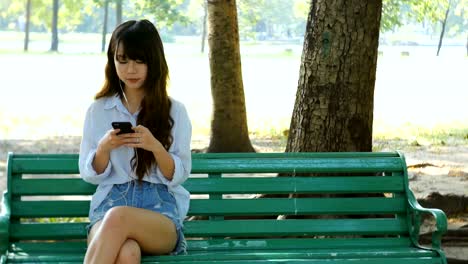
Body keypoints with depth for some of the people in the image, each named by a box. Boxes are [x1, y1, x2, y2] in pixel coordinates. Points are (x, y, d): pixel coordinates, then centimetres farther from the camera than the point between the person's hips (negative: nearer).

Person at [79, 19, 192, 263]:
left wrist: (155, 147, -15)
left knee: (118, 217, -40)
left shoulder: (175, 111, 9)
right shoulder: (98, 110, 13)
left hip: (161, 207, -1)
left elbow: (179, 175, 5)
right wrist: (104, 148, -10)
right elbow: (89, 174, 12)